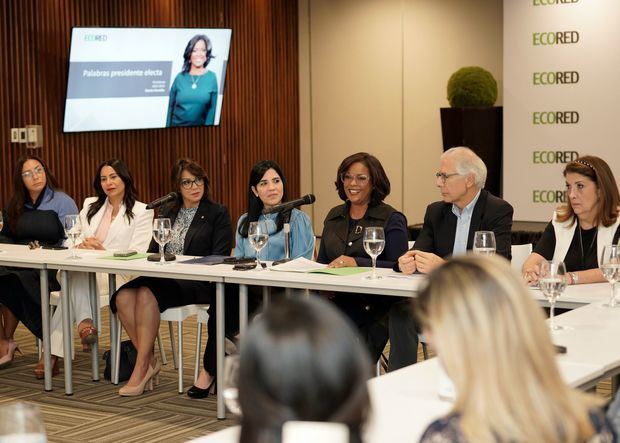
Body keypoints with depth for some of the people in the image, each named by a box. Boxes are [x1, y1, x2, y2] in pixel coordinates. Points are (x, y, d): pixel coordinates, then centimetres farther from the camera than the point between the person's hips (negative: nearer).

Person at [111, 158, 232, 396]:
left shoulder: (217, 213, 3)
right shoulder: (167, 213, 20)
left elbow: (219, 258, -5)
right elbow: (153, 251, 20)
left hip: (198, 284, -5)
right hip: (164, 278, 6)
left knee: (146, 294, -33)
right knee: (123, 296, -25)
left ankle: (141, 368, -25)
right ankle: (149, 361, -16)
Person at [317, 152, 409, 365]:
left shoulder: (391, 219, 1)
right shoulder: (334, 216, 19)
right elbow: (322, 261, 21)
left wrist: (357, 263, -19)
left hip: (372, 306, -5)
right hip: (335, 300, 5)